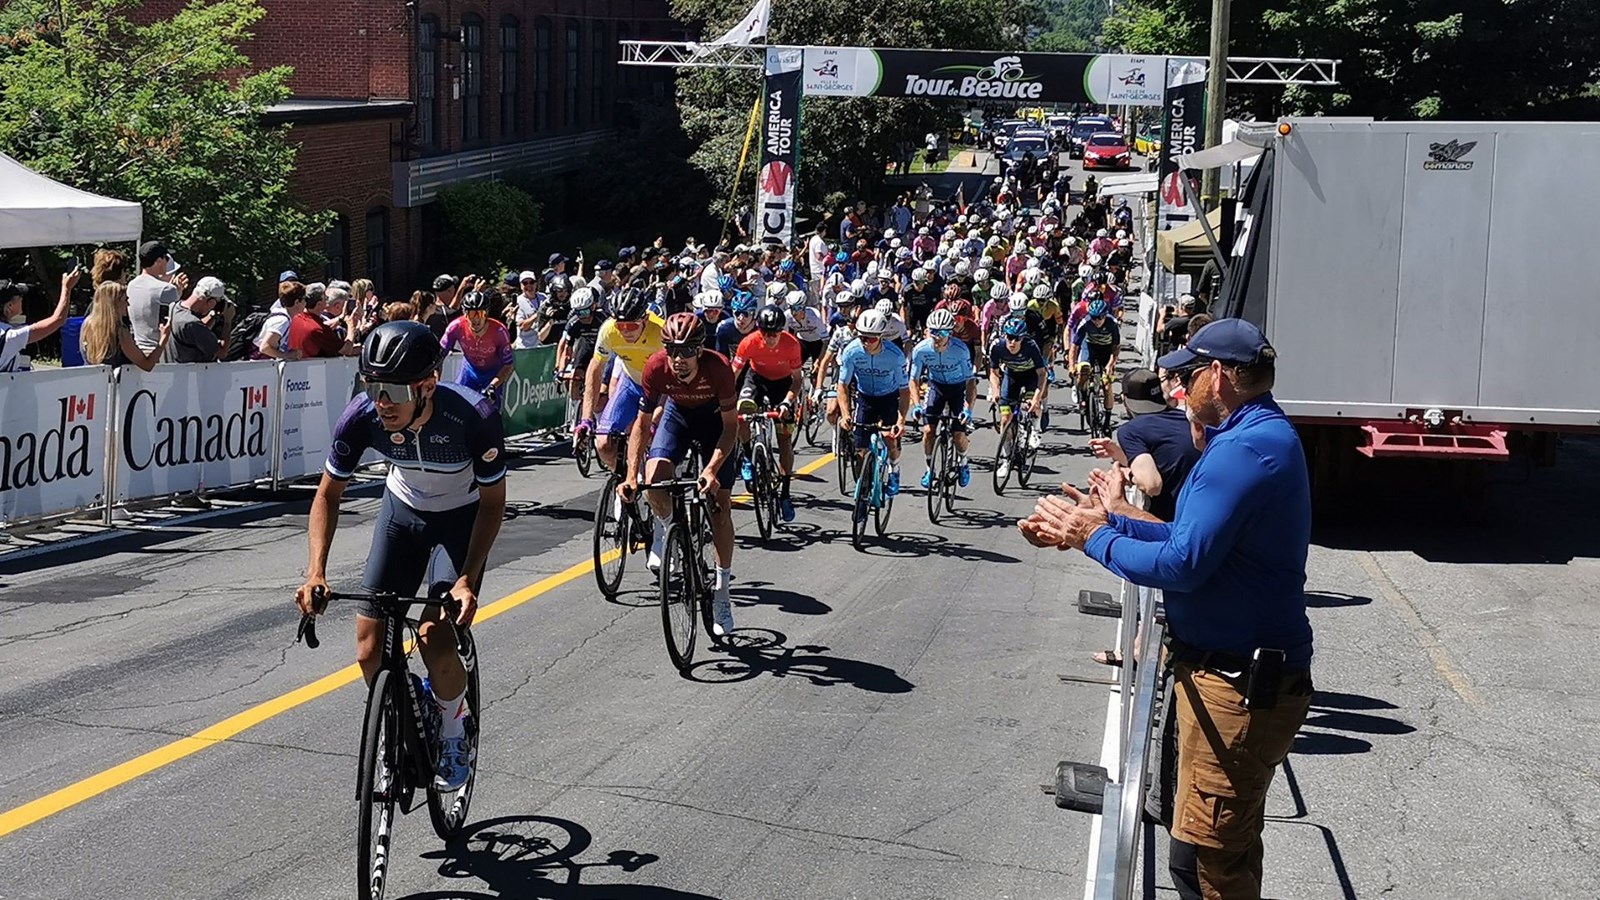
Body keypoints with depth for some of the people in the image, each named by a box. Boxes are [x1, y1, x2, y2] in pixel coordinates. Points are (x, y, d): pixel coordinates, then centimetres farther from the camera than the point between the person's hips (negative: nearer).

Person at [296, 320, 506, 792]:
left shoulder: (474, 417, -35)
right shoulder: (362, 416, -28)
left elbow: (493, 503, -21)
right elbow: (328, 494, -12)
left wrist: (468, 579, -32)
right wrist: (315, 572, -25)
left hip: (463, 516, -3)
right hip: (403, 508, 3)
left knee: (436, 641, -20)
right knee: (371, 652, -7)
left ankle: (455, 733, 9)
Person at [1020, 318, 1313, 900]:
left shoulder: (1245, 449, -22)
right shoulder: (1266, 435, 14)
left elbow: (1182, 563, -26)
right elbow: (1192, 536, 15)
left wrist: (1095, 538, -11)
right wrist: (1102, 522, 6)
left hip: (1237, 687, -11)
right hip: (1242, 671, 11)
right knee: (1232, 848, 24)